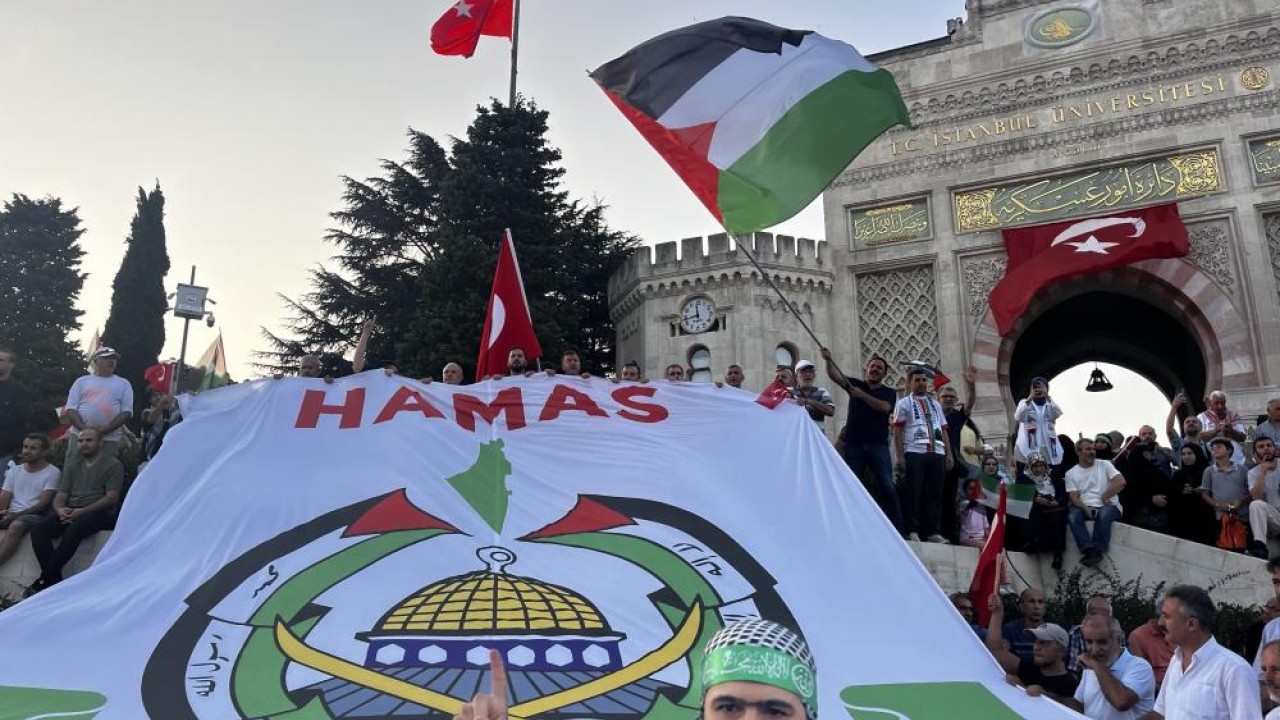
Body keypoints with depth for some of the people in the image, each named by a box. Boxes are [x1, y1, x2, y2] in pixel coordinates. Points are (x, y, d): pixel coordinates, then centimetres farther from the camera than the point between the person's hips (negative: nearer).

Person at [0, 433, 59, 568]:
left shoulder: (52, 472, 1)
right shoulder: (14, 471, 19)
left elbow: (43, 503, -7)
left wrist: (16, 515, -18)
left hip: (35, 515, -5)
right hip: (12, 515, 5)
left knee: (16, 525, -37)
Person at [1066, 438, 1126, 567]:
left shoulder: (1104, 464, 6)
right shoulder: (1071, 473, 10)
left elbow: (1121, 482, -8)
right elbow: (1074, 497, 0)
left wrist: (1104, 497, -6)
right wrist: (1085, 508, -18)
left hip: (1108, 506, -2)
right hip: (1085, 507, 2)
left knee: (1104, 514, -37)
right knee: (1072, 516, -31)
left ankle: (1096, 551, -31)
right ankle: (1089, 550, -38)